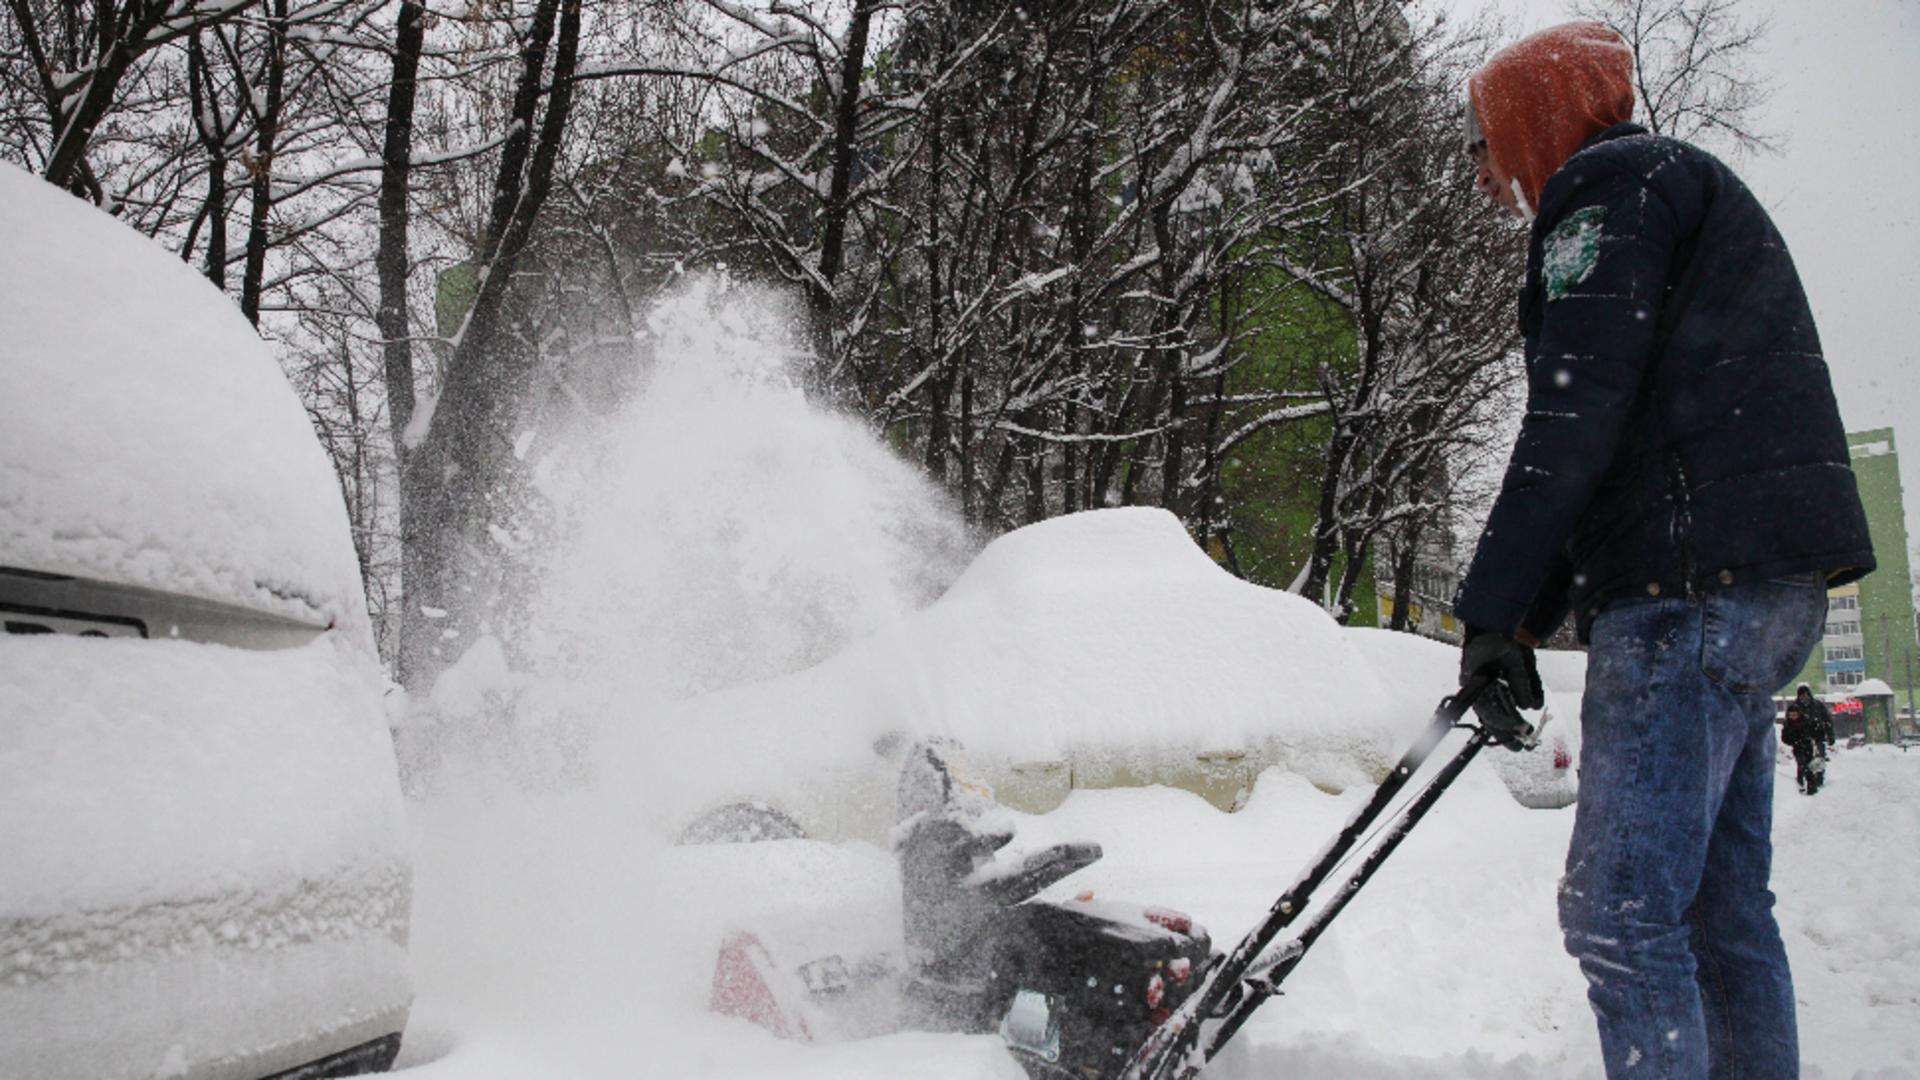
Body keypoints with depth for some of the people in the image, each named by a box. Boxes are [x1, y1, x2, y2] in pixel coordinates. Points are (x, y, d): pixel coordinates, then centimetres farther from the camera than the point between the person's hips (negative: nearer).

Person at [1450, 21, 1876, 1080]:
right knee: (1720, 906, 14)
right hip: (1756, 589, 11)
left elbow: (1576, 419, -15)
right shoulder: (1688, 190, 30)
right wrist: (1528, 611, 20)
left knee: (1618, 910, -11)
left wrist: (1493, 607, -12)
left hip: (1697, 586, -11)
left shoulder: (1611, 187, -2)